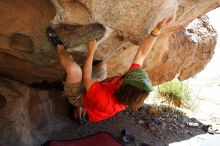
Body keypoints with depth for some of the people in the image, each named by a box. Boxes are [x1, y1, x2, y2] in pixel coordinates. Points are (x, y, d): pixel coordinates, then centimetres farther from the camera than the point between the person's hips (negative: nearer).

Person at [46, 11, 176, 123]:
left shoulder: (105, 101, -46)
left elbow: (86, 78, -32)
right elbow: (142, 54, -29)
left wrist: (91, 52, -25)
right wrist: (158, 29, -36)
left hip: (79, 97, -6)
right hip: (91, 97, 6)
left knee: (72, 67, -28)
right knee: (102, 65, 20)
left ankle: (59, 45, 6)